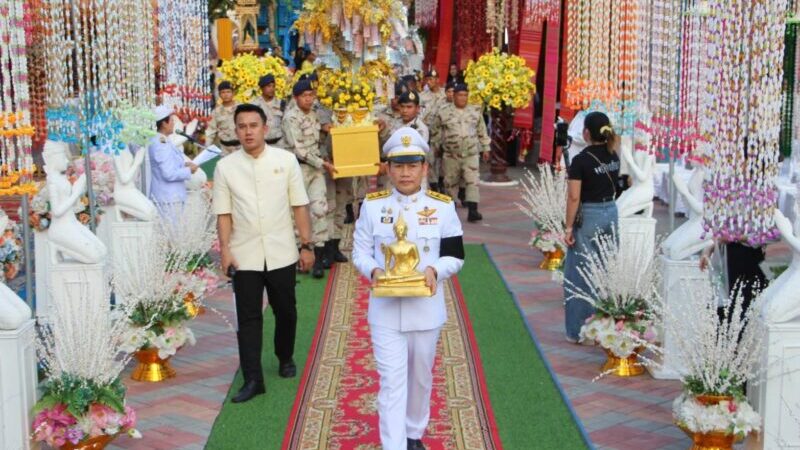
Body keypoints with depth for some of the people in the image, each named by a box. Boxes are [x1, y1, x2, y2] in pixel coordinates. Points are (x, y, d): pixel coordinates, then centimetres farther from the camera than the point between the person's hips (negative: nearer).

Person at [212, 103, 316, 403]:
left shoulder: (286, 160, -1)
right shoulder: (225, 167, 1)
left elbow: (299, 206, 1)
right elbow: (223, 213, 2)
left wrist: (307, 245, -1)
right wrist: (225, 248, -7)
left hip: (282, 253, 0)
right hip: (245, 255, 0)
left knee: (285, 311, 13)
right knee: (248, 317, 1)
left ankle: (285, 358, 37)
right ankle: (252, 379, 5)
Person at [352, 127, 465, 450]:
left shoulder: (443, 207, -4)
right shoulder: (372, 205, -3)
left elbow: (456, 255, 0)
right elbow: (360, 251, 2)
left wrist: (435, 270, -20)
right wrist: (373, 271, -19)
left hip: (426, 308, 1)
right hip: (385, 309, -1)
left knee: (420, 377, 17)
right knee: (391, 383, -4)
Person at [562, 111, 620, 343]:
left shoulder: (581, 160, -16)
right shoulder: (613, 156, 3)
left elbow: (574, 197, -16)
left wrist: (569, 227, -11)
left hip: (588, 217, -6)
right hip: (611, 213, 6)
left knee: (580, 276, 3)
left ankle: (578, 331, 8)